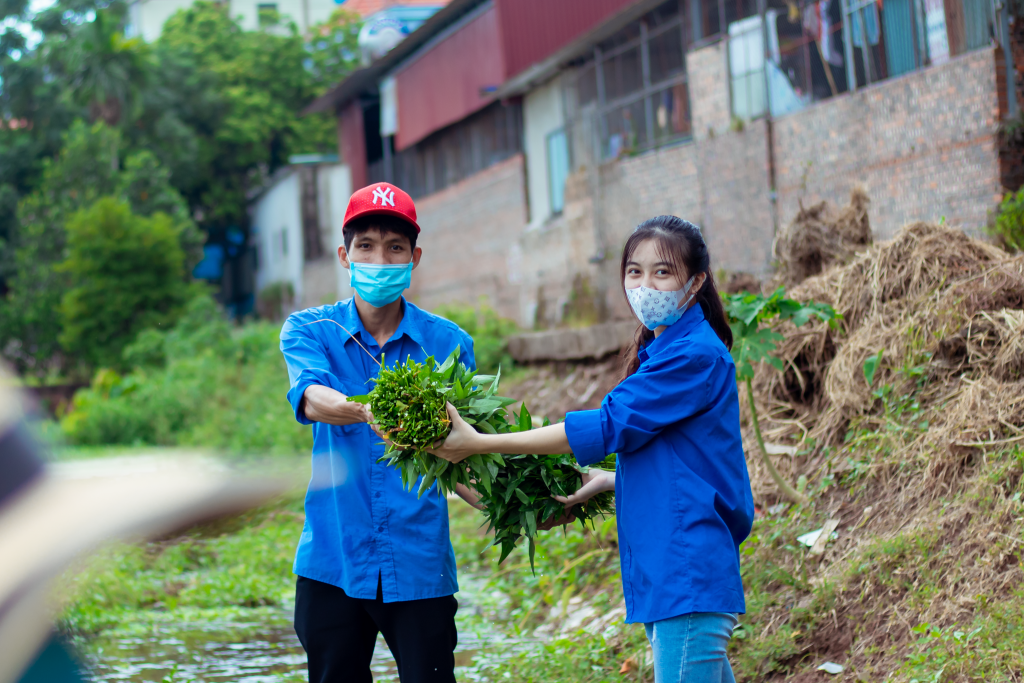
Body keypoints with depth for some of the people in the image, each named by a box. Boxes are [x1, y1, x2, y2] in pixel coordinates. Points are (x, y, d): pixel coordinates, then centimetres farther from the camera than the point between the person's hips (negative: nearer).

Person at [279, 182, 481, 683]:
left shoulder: (448, 342, 5)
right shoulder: (309, 331, 3)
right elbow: (311, 398, -19)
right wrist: (368, 412, -41)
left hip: (420, 565, 0)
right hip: (332, 563, 0)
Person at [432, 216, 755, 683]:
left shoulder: (696, 355, -14)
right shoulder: (658, 352, 17)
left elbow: (608, 425, -18)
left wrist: (477, 443, -16)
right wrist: (611, 481, 11)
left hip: (690, 578, -10)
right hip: (667, 576, 10)